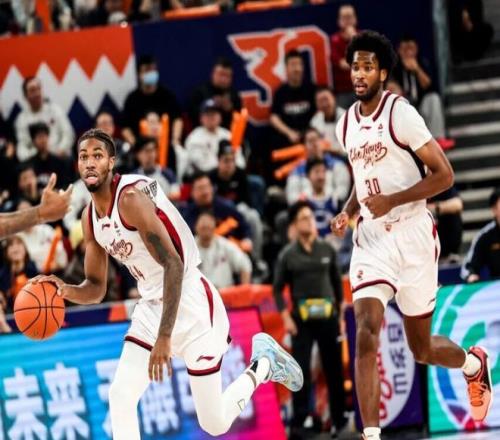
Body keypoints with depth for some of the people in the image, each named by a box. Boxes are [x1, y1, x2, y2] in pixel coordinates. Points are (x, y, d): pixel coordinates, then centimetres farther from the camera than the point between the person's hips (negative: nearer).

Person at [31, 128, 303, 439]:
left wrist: (164, 338, -31)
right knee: (120, 397, -10)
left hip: (192, 305, -7)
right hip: (152, 307, 7)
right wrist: (66, 291, -12)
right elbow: (96, 288, 12)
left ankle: (262, 365, 29)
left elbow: (173, 264, -28)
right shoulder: (90, 218, 4)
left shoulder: (132, 197, -22)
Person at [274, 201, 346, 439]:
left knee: (334, 371, 5)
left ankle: (338, 420, 13)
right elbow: (277, 288, 3)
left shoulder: (327, 249, 5)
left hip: (328, 318, 2)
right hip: (301, 320, -2)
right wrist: (286, 318, -6)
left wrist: (341, 313, 7)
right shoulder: (287, 255, 0)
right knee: (301, 371, -6)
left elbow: (337, 282, 12)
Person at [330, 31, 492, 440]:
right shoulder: (347, 125, 9)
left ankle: (474, 363, 44)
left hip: (412, 234, -4)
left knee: (422, 348, 9)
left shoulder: (401, 114, -11)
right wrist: (349, 212, 6)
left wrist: (392, 201, -20)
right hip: (371, 238, 4)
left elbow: (444, 175, -12)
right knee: (366, 331, -18)